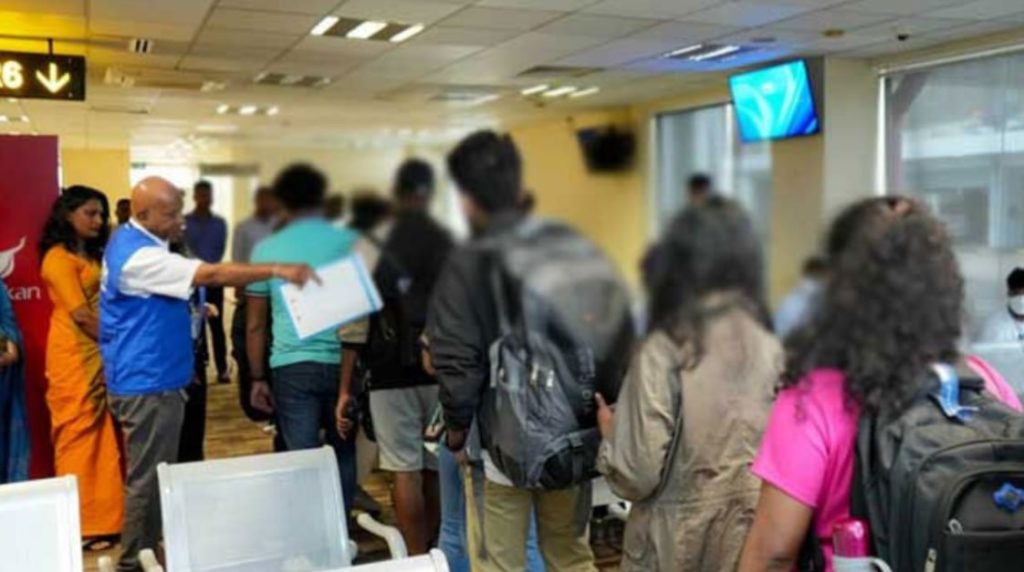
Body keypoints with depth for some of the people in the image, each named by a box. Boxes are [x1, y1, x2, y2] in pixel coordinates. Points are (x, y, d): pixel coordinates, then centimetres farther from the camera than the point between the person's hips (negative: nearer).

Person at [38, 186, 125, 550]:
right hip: (74, 357, -8)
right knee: (78, 438, -1)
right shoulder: (59, 258, -10)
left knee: (100, 438, 11)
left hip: (99, 356, 8)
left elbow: (100, 306, 11)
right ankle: (81, 526, 8)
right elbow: (81, 314, -15)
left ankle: (101, 518, 19)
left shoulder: (91, 255, 17)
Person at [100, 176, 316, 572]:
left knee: (155, 475, 18)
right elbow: (211, 275, -29)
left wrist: (193, 308, 7)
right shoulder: (139, 256, -23)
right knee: (149, 479, 0)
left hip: (151, 377, 11)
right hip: (148, 383, -11)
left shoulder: (134, 243, 11)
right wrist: (278, 271, -29)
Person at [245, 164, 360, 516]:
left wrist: (257, 378, 13)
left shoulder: (266, 249, 4)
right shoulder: (350, 243, 2)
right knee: (343, 453, 13)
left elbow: (255, 324, 6)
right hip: (342, 362, 0)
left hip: (292, 366, 0)